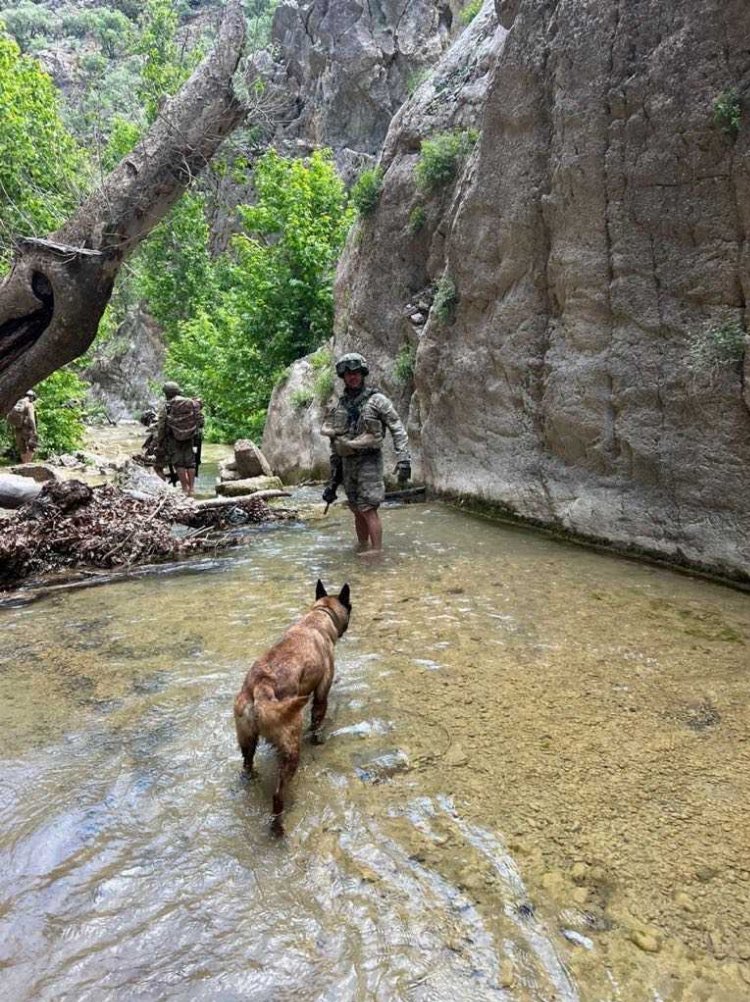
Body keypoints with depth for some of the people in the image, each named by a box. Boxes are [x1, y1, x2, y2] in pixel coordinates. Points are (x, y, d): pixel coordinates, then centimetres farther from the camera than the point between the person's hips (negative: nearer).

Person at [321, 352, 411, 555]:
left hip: (369, 460, -6)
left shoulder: (376, 399, -5)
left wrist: (403, 458, -20)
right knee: (358, 511, 11)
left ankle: (376, 552, -7)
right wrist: (333, 479, 14)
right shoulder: (340, 405, 11)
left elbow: (397, 429, -8)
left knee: (368, 509, -11)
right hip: (348, 463, 6)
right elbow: (335, 443, 14)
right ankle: (362, 549, 22)